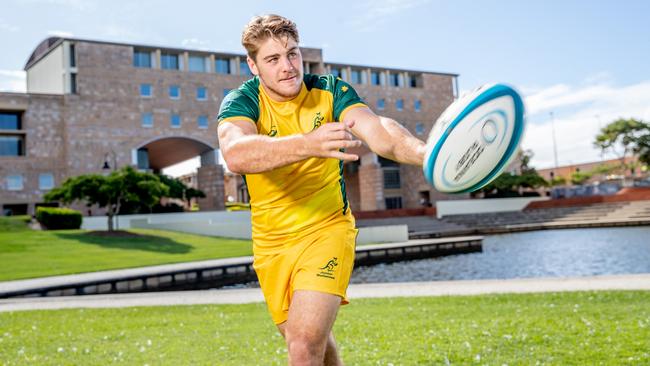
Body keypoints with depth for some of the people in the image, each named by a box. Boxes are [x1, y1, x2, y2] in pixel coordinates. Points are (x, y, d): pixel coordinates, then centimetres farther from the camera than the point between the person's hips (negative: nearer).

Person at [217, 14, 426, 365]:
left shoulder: (330, 91, -10)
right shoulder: (240, 101, -12)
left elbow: (378, 130, -28)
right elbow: (235, 154, -36)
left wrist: (425, 153, -50)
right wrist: (309, 144, -52)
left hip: (327, 231, -2)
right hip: (270, 244, 2)